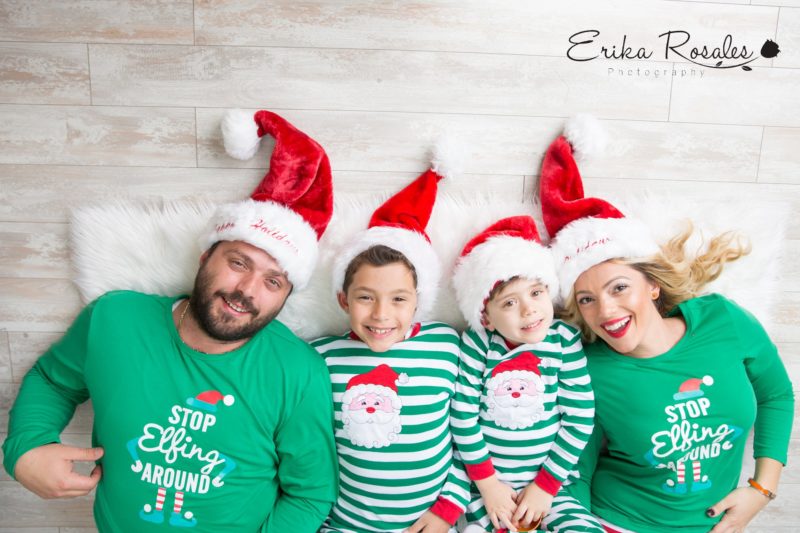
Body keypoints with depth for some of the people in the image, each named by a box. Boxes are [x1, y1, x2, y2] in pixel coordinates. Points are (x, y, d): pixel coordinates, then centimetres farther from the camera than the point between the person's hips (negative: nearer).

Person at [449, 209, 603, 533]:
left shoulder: (565, 341, -8)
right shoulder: (477, 343, -11)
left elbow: (580, 419, -6)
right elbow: (462, 414, -8)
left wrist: (546, 485, -6)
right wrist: (487, 483, -7)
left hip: (546, 482, 1)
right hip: (483, 483, -1)